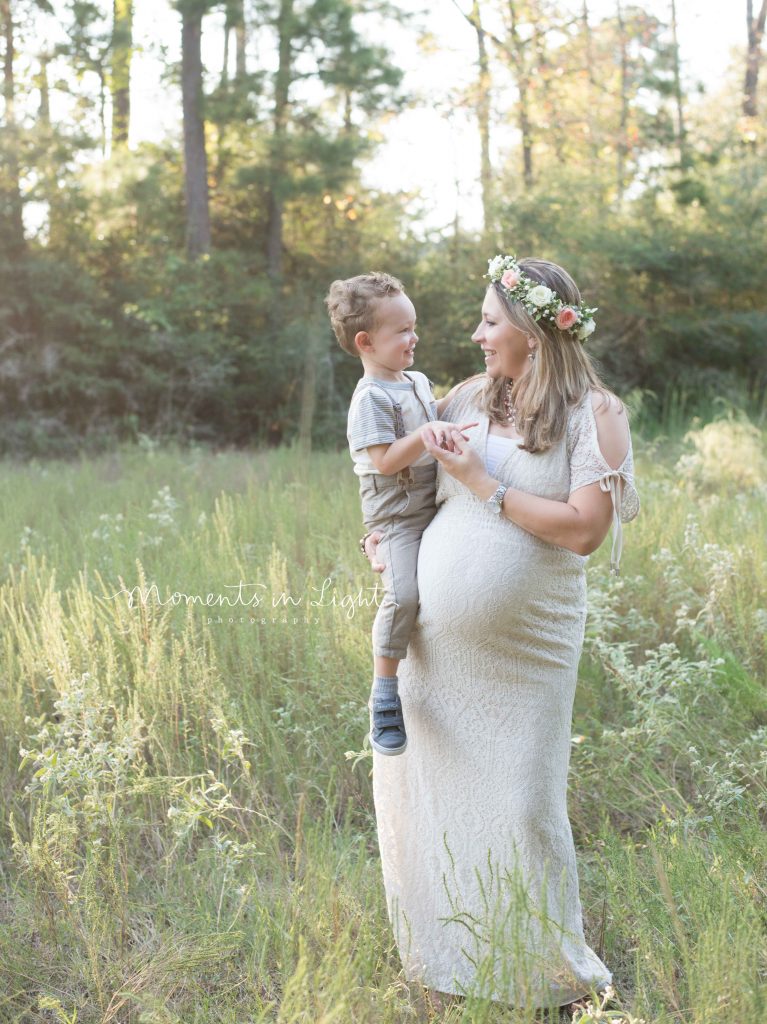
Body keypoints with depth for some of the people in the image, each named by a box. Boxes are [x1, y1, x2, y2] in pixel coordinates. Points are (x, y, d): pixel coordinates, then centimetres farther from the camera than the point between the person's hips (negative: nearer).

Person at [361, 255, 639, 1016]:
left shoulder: (593, 413, -7)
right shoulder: (467, 398, 7)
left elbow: (585, 529, -17)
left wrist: (484, 483, -16)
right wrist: (391, 546, 6)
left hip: (523, 650, -5)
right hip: (436, 640, 5)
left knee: (523, 805, 1)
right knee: (425, 788, 13)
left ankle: (555, 973, 23)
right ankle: (445, 954, 34)